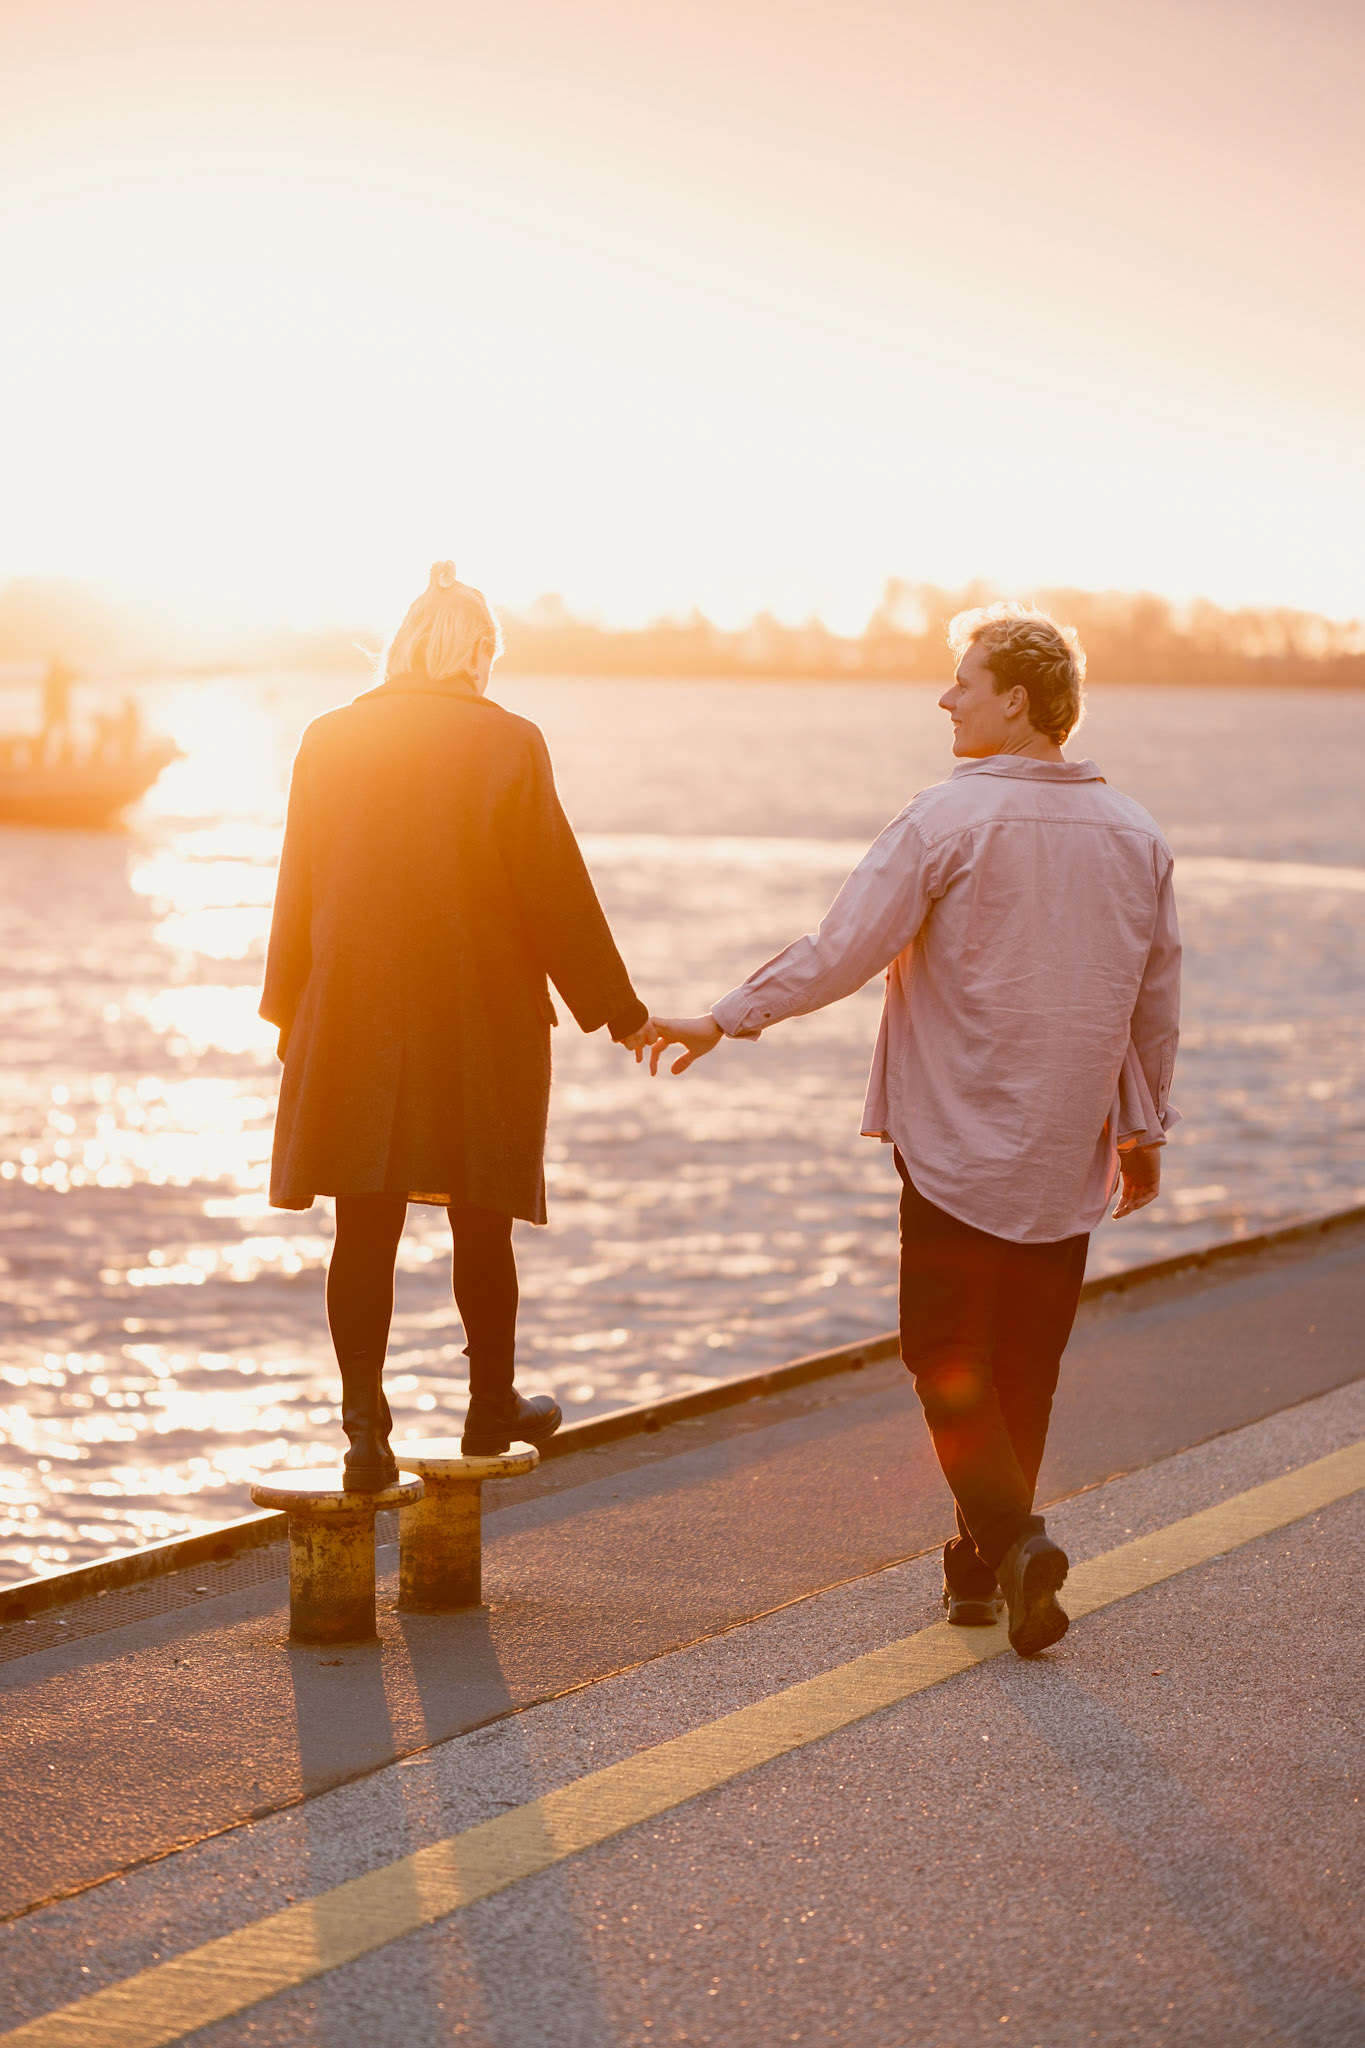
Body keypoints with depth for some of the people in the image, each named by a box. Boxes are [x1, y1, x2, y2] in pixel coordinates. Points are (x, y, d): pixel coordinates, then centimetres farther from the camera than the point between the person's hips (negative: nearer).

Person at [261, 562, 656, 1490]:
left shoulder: (329, 741, 0)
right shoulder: (507, 744, -9)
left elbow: (299, 891, 5)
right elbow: (557, 892, -6)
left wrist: (290, 1013, 15)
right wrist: (619, 1009, 4)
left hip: (353, 1020, 2)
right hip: (482, 1024, -1)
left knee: (367, 1229, 3)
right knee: (480, 1223, 13)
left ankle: (366, 1424, -4)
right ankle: (493, 1407, 27)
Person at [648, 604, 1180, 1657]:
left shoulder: (950, 819, -12)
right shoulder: (1135, 833, 5)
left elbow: (843, 949, -14)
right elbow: (1158, 1001, 12)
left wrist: (725, 1019, -5)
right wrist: (1145, 1129, 21)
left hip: (959, 1145, -5)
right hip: (1068, 1157, 5)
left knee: (949, 1357, 3)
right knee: (1026, 1364, 12)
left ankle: (1013, 1534, -15)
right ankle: (980, 1568, 19)